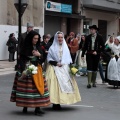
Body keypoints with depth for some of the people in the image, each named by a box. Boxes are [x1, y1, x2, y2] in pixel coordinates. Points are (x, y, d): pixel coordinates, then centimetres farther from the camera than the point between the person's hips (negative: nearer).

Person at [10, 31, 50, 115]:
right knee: (26, 88, -4)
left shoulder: (38, 47, 11)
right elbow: (22, 59, -9)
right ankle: (25, 107, 10)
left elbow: (42, 59, 14)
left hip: (37, 69, 5)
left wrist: (39, 55, -7)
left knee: (38, 87, -2)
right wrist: (23, 70, -18)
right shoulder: (25, 47, -5)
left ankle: (37, 108, 0)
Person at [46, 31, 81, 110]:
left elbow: (69, 59, 14)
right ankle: (55, 103, -5)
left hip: (65, 69, 4)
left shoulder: (65, 48, 12)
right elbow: (49, 59, -1)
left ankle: (58, 103, 8)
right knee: (55, 85, -10)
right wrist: (56, 63, -13)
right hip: (55, 69, -4)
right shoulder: (52, 48, 1)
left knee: (65, 84, 0)